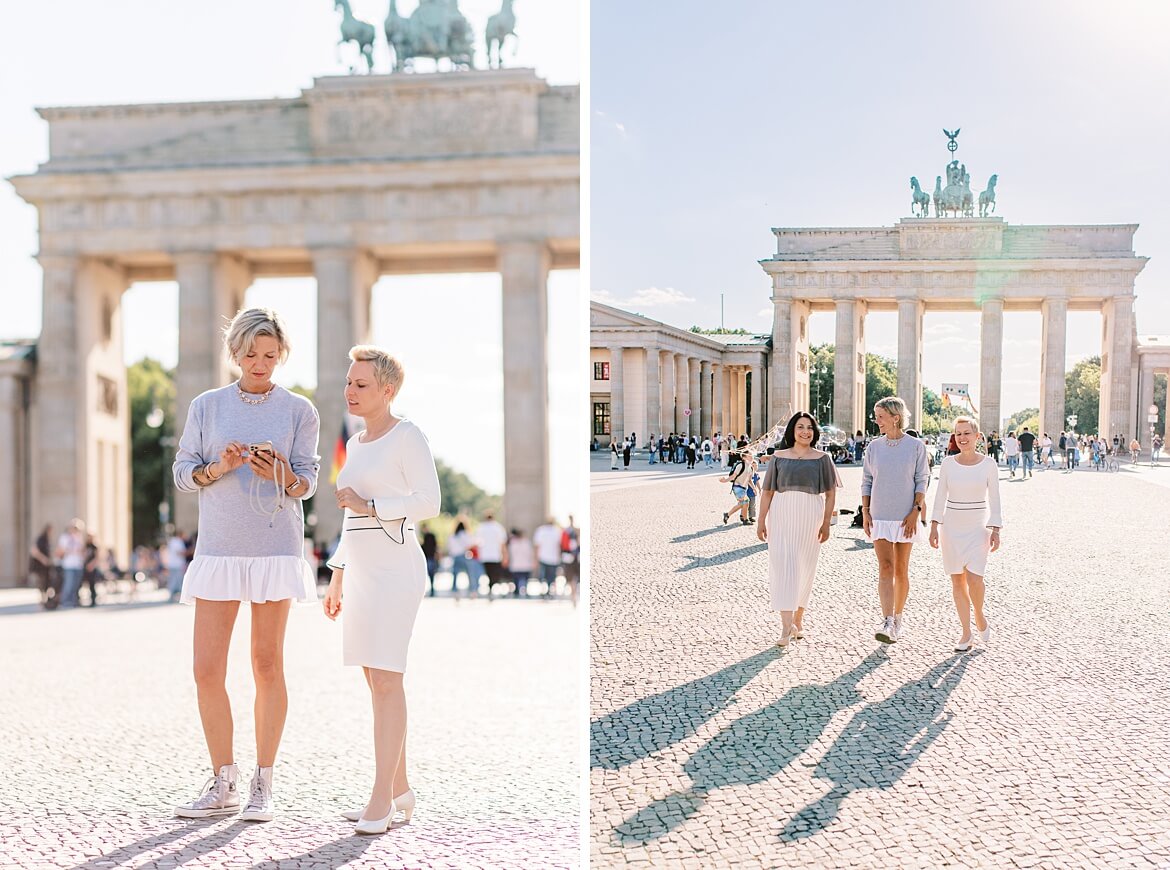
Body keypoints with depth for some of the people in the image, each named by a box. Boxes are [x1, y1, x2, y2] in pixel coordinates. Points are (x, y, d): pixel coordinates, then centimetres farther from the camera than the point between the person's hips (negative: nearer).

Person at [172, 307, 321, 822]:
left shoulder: (299, 411, 3)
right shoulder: (206, 406, 7)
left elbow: (306, 483, -2)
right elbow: (183, 475, 5)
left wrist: (280, 475, -23)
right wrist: (219, 468, -15)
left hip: (276, 547, -2)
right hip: (218, 548, 2)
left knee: (267, 666, 3)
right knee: (206, 670, -1)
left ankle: (263, 785, 13)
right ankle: (223, 785, 14)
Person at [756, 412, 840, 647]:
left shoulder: (822, 459, 8)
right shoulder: (779, 457, 9)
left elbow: (830, 493, 5)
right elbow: (768, 491, 10)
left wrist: (826, 523, -4)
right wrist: (761, 521, 4)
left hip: (810, 516, 1)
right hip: (782, 515, 0)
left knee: (805, 568, 7)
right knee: (783, 565, -10)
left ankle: (798, 620, 22)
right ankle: (786, 627, -14)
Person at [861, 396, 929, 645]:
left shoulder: (916, 446, -2)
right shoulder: (874, 447, 5)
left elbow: (922, 481, -2)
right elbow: (866, 481, 9)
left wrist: (915, 512, -10)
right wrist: (865, 512, 2)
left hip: (906, 517, -1)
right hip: (880, 516, 1)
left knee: (901, 570, 7)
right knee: (885, 568, -10)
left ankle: (898, 619, 21)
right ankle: (887, 624, -18)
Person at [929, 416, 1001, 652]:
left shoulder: (988, 465, -3)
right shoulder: (948, 463, 1)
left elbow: (994, 499, 0)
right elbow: (940, 497, 5)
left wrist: (995, 531, -5)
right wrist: (934, 526, -1)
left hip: (977, 527, -2)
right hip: (952, 526, 2)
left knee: (974, 577, -15)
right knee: (957, 580, 3)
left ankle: (980, 617, 14)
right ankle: (966, 632, 13)